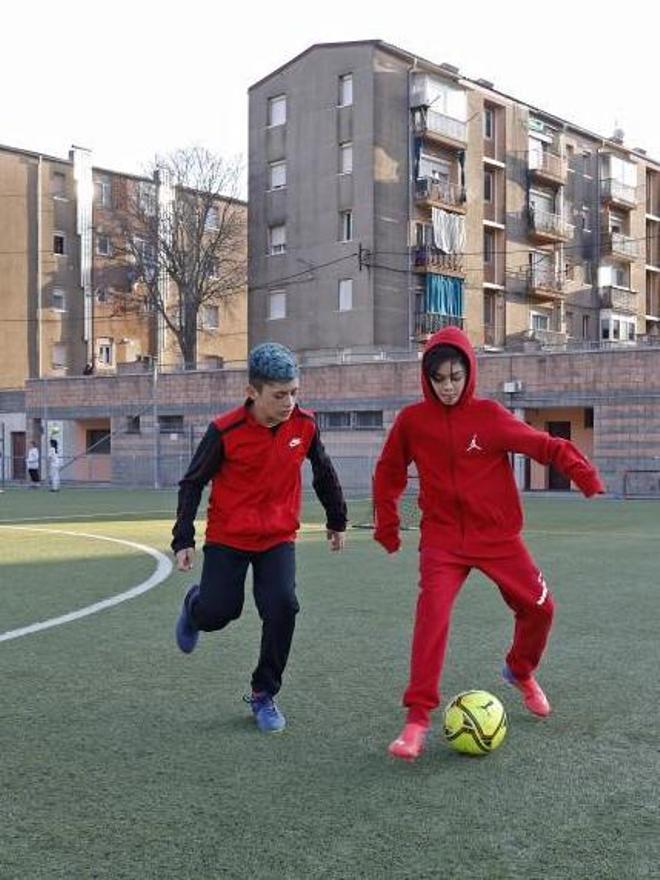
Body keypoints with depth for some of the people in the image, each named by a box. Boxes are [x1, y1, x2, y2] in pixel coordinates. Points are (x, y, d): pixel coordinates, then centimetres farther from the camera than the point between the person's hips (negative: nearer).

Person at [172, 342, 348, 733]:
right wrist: (184, 539, -9)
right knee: (217, 614, -1)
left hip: (279, 538, 2)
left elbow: (324, 471, 8)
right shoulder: (225, 431, -19)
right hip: (227, 538, -2)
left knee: (282, 606, -16)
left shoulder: (305, 424, -10)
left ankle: (265, 694, 4)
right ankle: (195, 604, 40)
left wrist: (337, 520, 17)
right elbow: (193, 483, -7)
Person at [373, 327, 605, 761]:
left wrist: (585, 475, -29)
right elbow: (389, 472, 9)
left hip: (498, 535, 1)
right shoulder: (412, 420, -4)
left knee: (539, 607, 7)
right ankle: (418, 718, -14)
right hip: (443, 538, -1)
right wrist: (387, 525, 8)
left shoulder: (489, 415, -8)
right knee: (433, 611, -21)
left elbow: (544, 445, -14)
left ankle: (521, 671, 39)